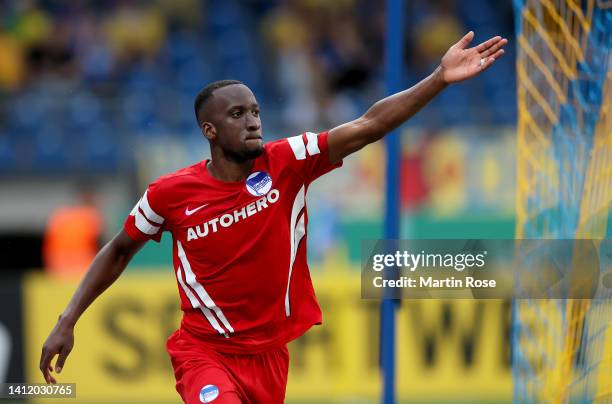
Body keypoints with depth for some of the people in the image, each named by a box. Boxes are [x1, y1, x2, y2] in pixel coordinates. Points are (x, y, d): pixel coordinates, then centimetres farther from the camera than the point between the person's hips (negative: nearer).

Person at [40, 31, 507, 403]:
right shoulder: (171, 193, -9)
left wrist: (439, 79, -28)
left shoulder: (285, 164, -8)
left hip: (269, 355, 3)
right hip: (205, 353, -3)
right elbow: (119, 252, 7)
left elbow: (368, 126, -17)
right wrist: (67, 323, 4)